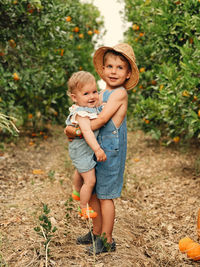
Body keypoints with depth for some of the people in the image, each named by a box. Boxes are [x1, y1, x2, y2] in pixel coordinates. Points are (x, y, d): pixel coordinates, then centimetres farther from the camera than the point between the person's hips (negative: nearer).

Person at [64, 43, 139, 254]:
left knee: (105, 196, 1)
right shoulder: (103, 93, 12)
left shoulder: (120, 93, -13)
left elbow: (102, 119, -20)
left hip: (110, 150, -8)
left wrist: (77, 131, -17)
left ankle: (107, 240, 15)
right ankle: (97, 232, 32)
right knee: (93, 193, 15)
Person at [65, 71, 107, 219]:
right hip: (82, 151, -11)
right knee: (90, 181, -6)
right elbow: (86, 131, -43)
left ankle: (77, 192, 61)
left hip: (84, 149, 11)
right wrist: (97, 149, -48)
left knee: (80, 171, 34)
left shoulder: (92, 106, -3)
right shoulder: (82, 112, -33)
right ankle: (84, 208, 14)